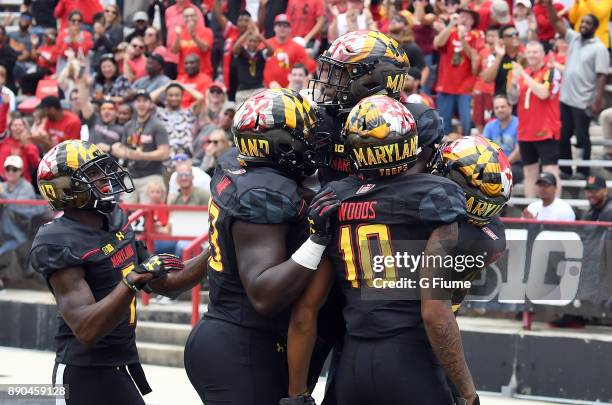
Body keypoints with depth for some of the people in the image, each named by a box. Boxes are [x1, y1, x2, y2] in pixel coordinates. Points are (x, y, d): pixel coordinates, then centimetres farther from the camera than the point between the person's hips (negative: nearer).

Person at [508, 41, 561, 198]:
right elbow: (513, 100, 8)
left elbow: (543, 93, -23)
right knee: (529, 173, 11)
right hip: (525, 133, 7)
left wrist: (524, 75, -20)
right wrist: (514, 81, -9)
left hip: (546, 132, -7)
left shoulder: (551, 72, -6)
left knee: (550, 172, -11)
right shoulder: (522, 73, 12)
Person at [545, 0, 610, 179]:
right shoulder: (573, 38, 8)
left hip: (583, 102, -6)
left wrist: (598, 101, -20)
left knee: (582, 137, 0)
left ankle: (583, 172, 9)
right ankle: (565, 169, 22)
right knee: (563, 136, 12)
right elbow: (556, 22, 3)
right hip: (565, 98, 6)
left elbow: (602, 76, -14)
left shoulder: (599, 48, -10)